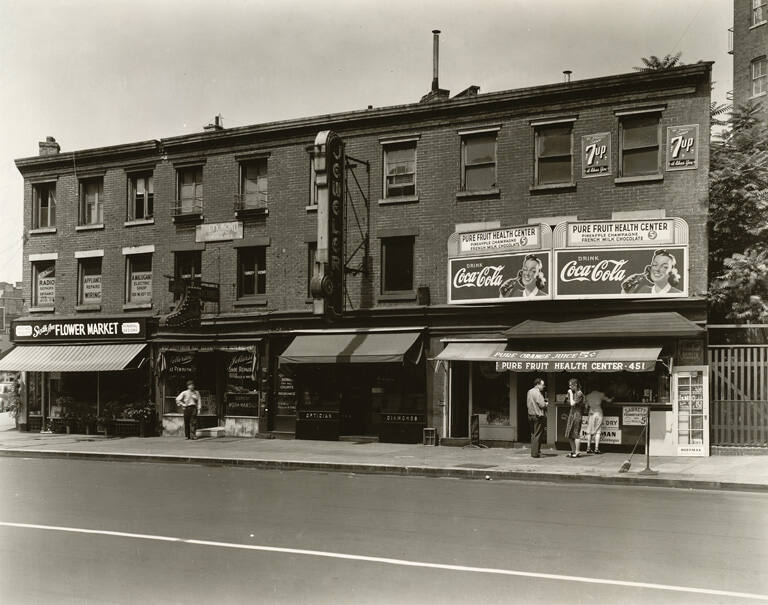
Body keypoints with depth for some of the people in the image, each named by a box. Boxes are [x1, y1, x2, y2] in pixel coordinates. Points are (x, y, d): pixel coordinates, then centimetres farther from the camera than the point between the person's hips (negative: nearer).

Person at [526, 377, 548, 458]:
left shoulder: (529, 392, 11)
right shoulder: (537, 393, -17)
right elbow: (542, 405, -21)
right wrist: (546, 404, 2)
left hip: (530, 415, 9)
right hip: (538, 416, -9)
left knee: (533, 434, 15)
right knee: (538, 435, -4)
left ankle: (533, 452, 18)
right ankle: (535, 453, -3)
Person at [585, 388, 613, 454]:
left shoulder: (588, 396, 14)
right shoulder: (600, 394, 9)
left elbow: (586, 406, 13)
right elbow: (608, 400, 16)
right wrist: (612, 399, 37)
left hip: (591, 413, 2)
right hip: (599, 412, -2)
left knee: (589, 431, 7)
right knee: (597, 431, -1)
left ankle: (588, 448, 3)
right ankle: (596, 448, -8)